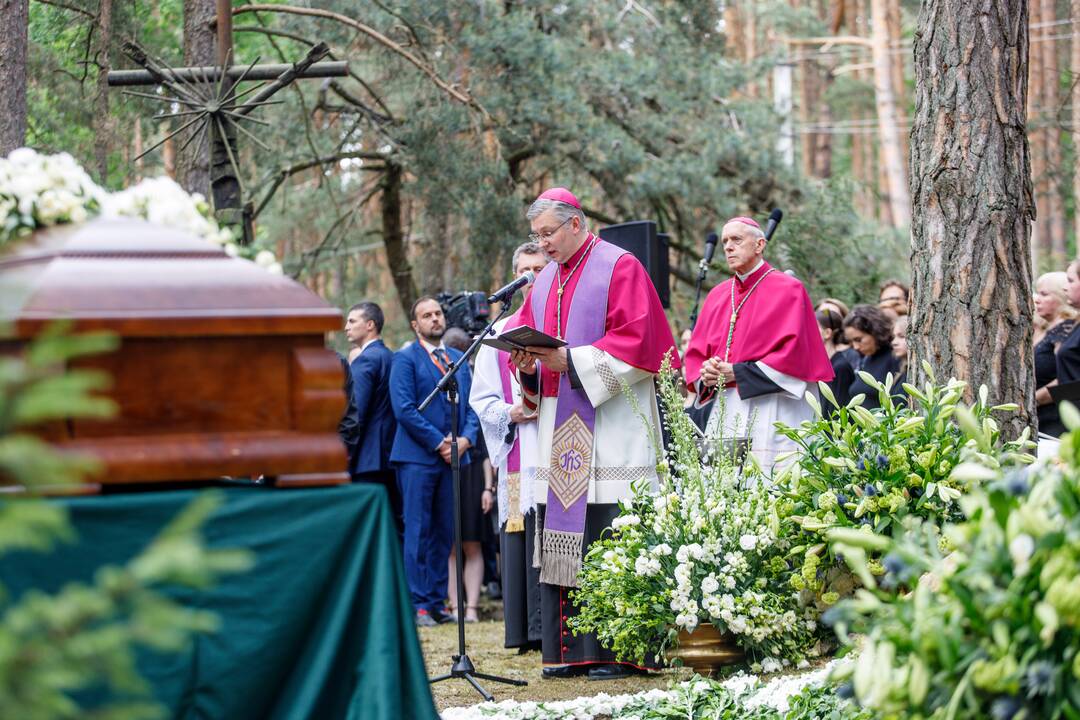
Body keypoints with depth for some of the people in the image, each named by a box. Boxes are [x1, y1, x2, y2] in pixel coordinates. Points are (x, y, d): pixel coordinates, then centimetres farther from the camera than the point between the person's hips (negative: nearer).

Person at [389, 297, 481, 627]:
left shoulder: (459, 359, 17)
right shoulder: (405, 360, -1)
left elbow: (472, 404, 14)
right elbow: (404, 409, -11)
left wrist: (465, 439, -4)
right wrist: (439, 443, -13)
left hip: (454, 456, 6)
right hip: (418, 457, -6)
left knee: (444, 534, 7)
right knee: (418, 533, -5)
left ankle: (436, 603, 11)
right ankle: (419, 605, -4)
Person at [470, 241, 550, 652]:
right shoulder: (500, 334, 16)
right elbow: (482, 398, 14)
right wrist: (511, 413, -5)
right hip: (519, 458, 2)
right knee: (524, 538, -4)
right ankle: (531, 632, -2)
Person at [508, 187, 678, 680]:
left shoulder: (619, 268, -4)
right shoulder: (544, 282, 18)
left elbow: (636, 342, -13)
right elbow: (529, 343, 20)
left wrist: (572, 360, -17)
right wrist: (528, 366, -3)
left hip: (610, 430, -7)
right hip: (559, 430, 7)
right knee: (560, 536, 3)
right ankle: (568, 649, 6)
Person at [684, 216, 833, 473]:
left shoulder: (787, 290, -1)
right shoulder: (718, 295, 17)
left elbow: (793, 353, -10)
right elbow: (696, 353, 17)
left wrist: (738, 373, -13)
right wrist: (705, 374, -6)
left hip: (769, 411, -6)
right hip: (725, 412, 6)